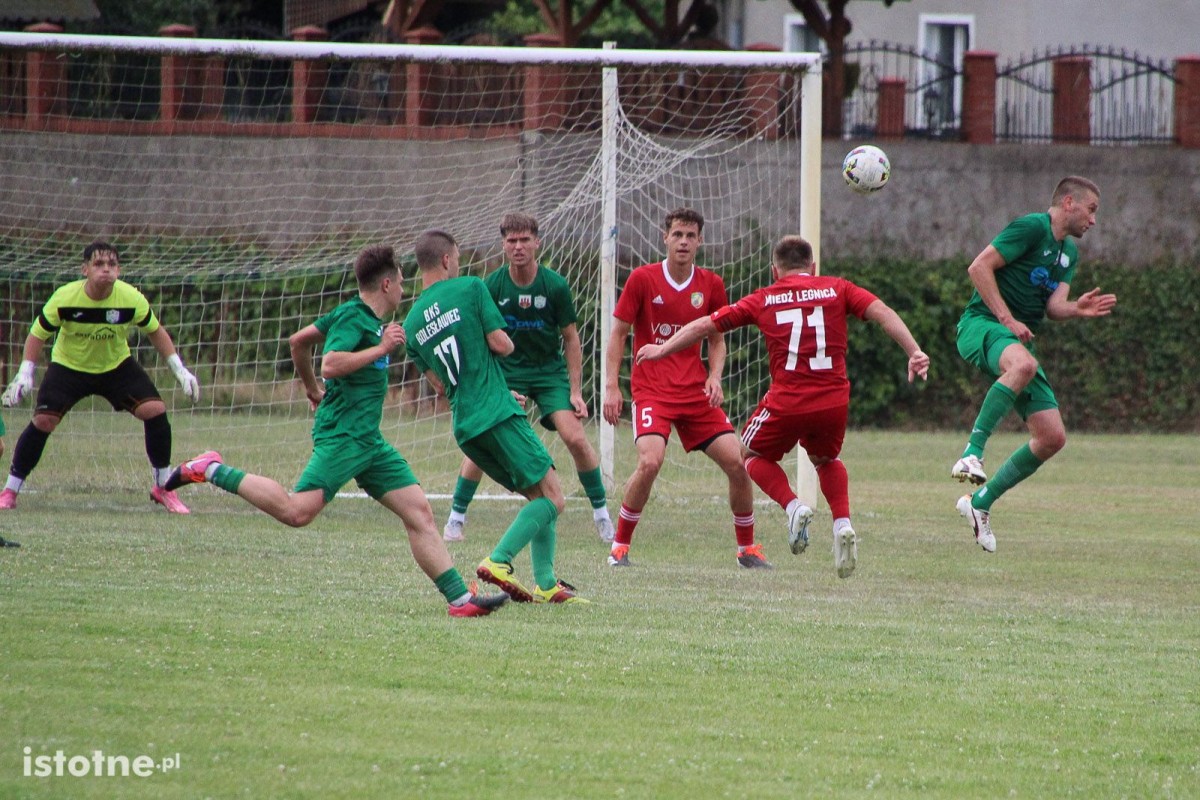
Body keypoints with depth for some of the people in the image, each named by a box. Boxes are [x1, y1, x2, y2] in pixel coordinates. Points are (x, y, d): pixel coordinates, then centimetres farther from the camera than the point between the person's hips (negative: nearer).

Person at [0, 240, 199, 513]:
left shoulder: (132, 299, -21)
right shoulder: (65, 299, -25)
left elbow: (155, 332, -3)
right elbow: (37, 335, -11)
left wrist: (180, 370, -6)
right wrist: (25, 375, -20)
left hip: (117, 366, 2)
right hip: (68, 366, -2)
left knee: (155, 410, -16)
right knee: (42, 421, -18)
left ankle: (163, 488, 0)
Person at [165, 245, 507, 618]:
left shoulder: (365, 318, 18)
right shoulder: (352, 316, -9)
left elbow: (298, 340, 27)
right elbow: (331, 364, -24)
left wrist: (312, 388, 36)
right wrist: (381, 348, -17)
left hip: (367, 440, 10)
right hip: (341, 435, -10)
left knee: (419, 512, 3)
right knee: (297, 511, -21)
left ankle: (460, 598, 1)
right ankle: (211, 470, -8)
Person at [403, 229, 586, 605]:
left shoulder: (411, 324, 14)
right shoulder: (470, 288, -3)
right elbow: (500, 344, -9)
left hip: (464, 427, 7)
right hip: (498, 414, -7)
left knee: (539, 498, 15)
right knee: (552, 498, -5)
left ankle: (546, 584, 6)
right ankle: (499, 561, -21)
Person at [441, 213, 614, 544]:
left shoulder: (555, 286, -12)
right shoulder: (492, 286, -11)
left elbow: (570, 339, -3)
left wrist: (575, 392, -6)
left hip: (550, 370, 0)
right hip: (505, 371, 0)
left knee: (575, 439, -14)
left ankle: (601, 513, 4)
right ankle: (456, 517, 0)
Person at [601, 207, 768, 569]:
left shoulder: (711, 285, 5)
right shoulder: (643, 279, -4)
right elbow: (618, 334, 1)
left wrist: (714, 377, -3)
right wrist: (611, 386, -6)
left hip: (696, 391, 4)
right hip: (651, 389, -4)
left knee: (737, 462, -5)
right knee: (650, 460, -26)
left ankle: (747, 548, 14)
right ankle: (619, 546, -8)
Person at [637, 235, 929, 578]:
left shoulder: (763, 299, 10)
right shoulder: (836, 289, 10)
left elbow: (705, 325, 15)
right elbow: (882, 312, -2)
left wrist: (662, 349, 27)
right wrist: (914, 352, -5)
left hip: (787, 402, -2)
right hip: (835, 401, 2)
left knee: (753, 454, 24)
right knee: (826, 459, 30)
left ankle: (792, 506, -1)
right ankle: (842, 522, 6)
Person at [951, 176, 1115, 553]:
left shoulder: (1069, 253, 20)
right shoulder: (1032, 228, -8)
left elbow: (1054, 305, 10)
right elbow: (979, 267, -14)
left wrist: (1078, 309, -12)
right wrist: (1007, 319, -18)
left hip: (1020, 339, 9)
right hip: (982, 324, -9)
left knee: (1053, 437, -1)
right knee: (1023, 364, -43)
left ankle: (980, 502, 11)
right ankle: (972, 453, -41)